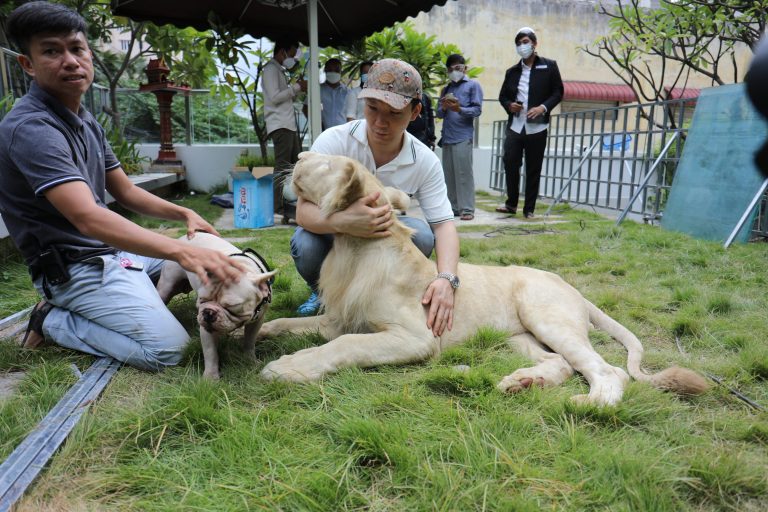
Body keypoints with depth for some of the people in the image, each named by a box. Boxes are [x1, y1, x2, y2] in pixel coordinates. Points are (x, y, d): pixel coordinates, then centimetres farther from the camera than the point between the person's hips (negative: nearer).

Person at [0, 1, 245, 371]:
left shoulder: (85, 121, 8)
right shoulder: (30, 128, -23)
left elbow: (125, 192, 12)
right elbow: (88, 218, -35)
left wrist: (184, 213, -4)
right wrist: (179, 250, -44)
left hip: (111, 251, 9)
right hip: (76, 267, -9)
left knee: (192, 260, 22)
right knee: (167, 348, -20)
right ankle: (53, 321, 0)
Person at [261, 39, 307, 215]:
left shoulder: (279, 70, 25)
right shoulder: (270, 69, -6)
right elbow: (275, 97, -16)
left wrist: (298, 89, 12)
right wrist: (297, 87, -9)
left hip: (289, 124, 10)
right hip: (280, 125, -10)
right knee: (282, 167, -11)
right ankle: (278, 207, -9)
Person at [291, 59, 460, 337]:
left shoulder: (425, 162, -16)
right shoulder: (333, 141, -23)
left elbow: (444, 224, -17)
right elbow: (303, 211, -29)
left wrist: (446, 279, -38)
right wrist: (344, 221, -53)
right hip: (332, 232, -1)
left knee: (420, 234, -29)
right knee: (306, 246, -35)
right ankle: (323, 291, 2)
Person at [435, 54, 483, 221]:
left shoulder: (473, 85, 7)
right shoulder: (446, 89, 22)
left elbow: (477, 110, -4)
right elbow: (439, 113, 17)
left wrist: (459, 109, -20)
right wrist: (444, 108, -6)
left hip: (463, 137, -6)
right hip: (447, 137, 6)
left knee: (464, 173, -9)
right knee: (449, 175, 5)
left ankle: (467, 209, -6)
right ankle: (453, 207, 11)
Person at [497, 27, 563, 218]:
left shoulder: (549, 66, 6)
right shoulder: (512, 71, 16)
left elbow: (558, 92, 3)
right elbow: (503, 96, 19)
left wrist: (543, 107, -13)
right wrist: (509, 105, -3)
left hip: (536, 127, -2)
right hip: (514, 126, 3)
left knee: (533, 170, 2)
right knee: (510, 164, -5)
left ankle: (529, 209, 10)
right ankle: (511, 204, 11)